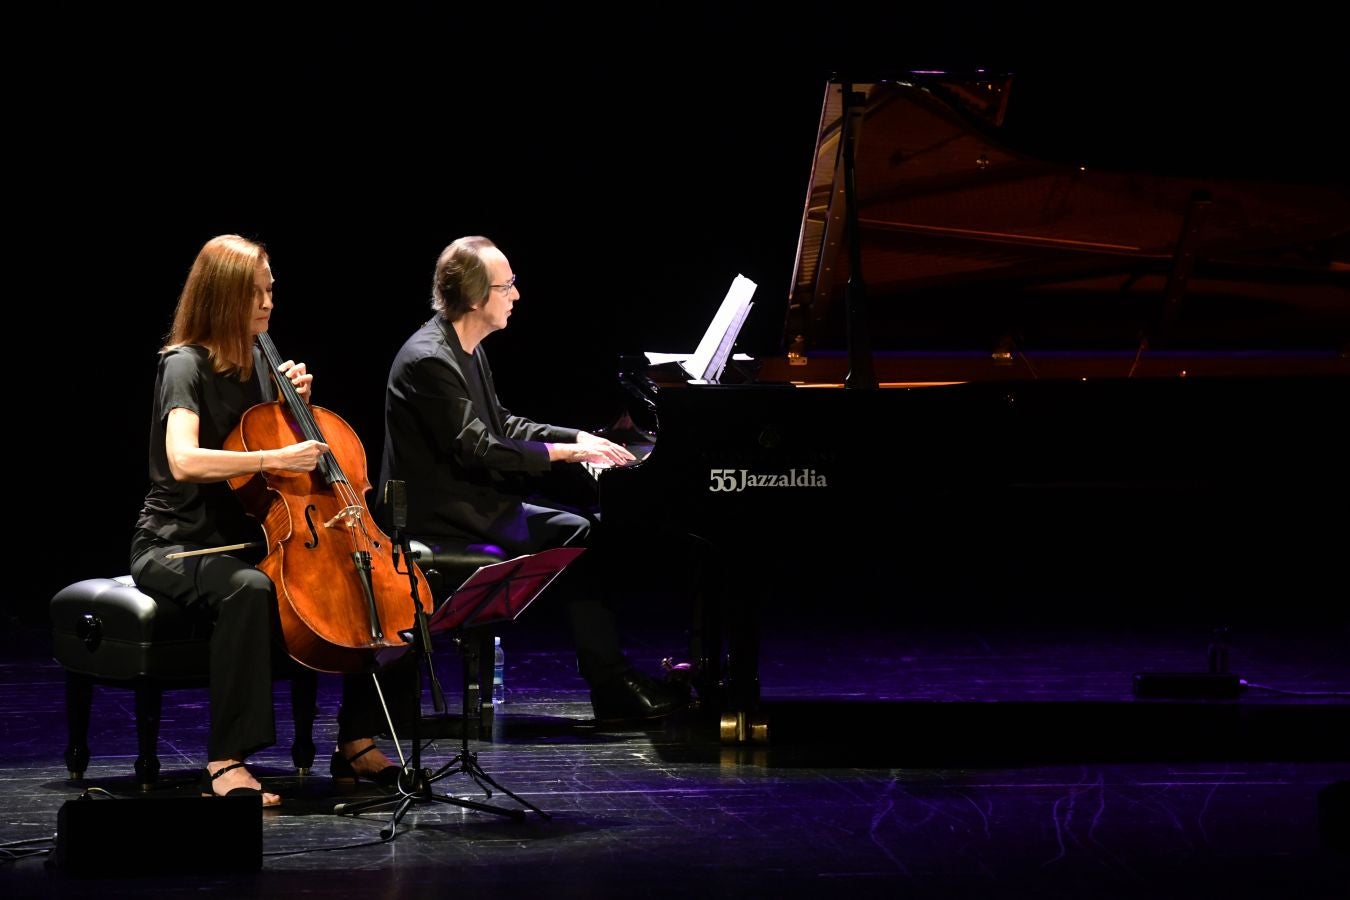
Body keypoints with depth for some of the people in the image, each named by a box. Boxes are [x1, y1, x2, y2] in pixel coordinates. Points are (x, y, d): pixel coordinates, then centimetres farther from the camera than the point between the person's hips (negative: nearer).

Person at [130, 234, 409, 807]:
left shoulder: (255, 362, 11)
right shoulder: (184, 365, -13)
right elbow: (184, 460, -30)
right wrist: (274, 458, -36)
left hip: (242, 538, 8)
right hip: (175, 547, -8)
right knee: (249, 589, -41)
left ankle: (356, 742, 3)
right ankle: (225, 762, -36)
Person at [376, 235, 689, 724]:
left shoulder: (465, 351, 13)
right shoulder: (429, 360, -20)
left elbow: (501, 425, 21)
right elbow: (476, 449, -23)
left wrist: (578, 437, 8)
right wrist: (565, 452, -18)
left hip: (478, 502, 10)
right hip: (446, 520, -10)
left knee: (591, 526, 1)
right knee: (580, 536, -16)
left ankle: (613, 675, -4)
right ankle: (613, 687, -9)